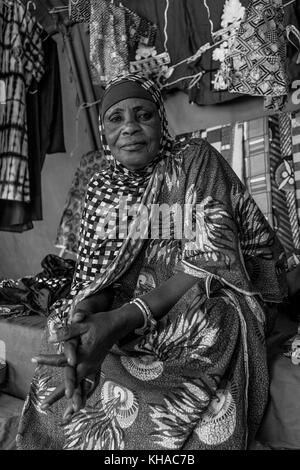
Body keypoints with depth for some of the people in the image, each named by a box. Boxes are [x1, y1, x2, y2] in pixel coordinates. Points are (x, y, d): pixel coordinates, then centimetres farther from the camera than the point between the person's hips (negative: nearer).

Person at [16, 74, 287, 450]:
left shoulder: (196, 161, -9)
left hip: (213, 295, -3)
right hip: (133, 303, 4)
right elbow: (96, 272, 1)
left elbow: (208, 264, -20)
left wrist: (122, 320, -32)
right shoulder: (102, 187, 5)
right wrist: (82, 316, -24)